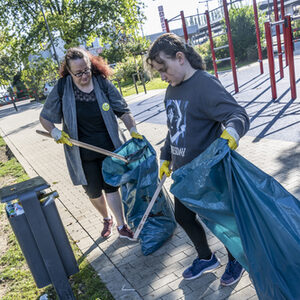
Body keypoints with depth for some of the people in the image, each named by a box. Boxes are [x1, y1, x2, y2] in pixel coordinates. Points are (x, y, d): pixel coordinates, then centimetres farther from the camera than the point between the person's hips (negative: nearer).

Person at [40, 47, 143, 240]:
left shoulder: (103, 83, -6)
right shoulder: (62, 89, -8)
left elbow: (122, 110, 1)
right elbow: (45, 117, 2)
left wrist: (133, 130, -11)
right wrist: (54, 132, -16)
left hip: (108, 147, 0)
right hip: (82, 153, 1)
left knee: (111, 186, 4)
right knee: (94, 192, 14)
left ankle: (122, 226, 18)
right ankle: (107, 219, 39)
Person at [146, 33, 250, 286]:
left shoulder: (206, 85, -20)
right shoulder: (171, 89, 7)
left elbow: (239, 115, -29)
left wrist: (231, 132, -51)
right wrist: (166, 158, 19)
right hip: (183, 172, 9)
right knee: (183, 217, 19)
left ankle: (236, 261, 40)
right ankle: (206, 258, 44)